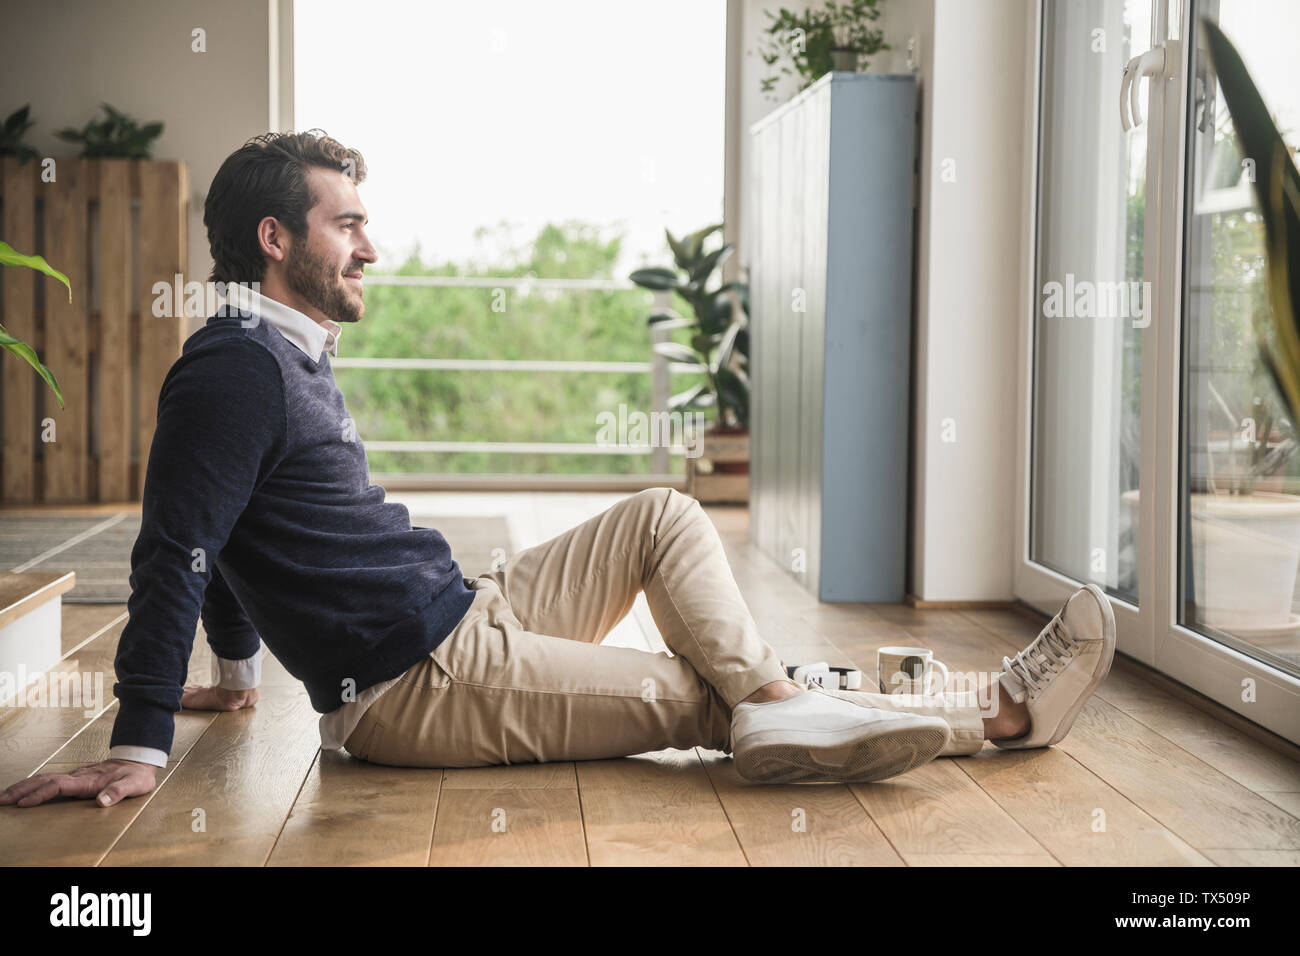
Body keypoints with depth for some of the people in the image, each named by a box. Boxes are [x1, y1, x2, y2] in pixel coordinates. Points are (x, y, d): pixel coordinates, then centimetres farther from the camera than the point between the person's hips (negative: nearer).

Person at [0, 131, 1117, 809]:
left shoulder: (292, 355, 15)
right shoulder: (236, 368, -17)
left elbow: (230, 537, 25)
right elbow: (177, 549, -22)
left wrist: (239, 667, 34)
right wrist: (140, 746, -25)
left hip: (465, 616, 10)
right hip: (419, 690, -10)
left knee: (663, 515, 8)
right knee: (704, 701, -9)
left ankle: (780, 709, -6)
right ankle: (1003, 711, -8)